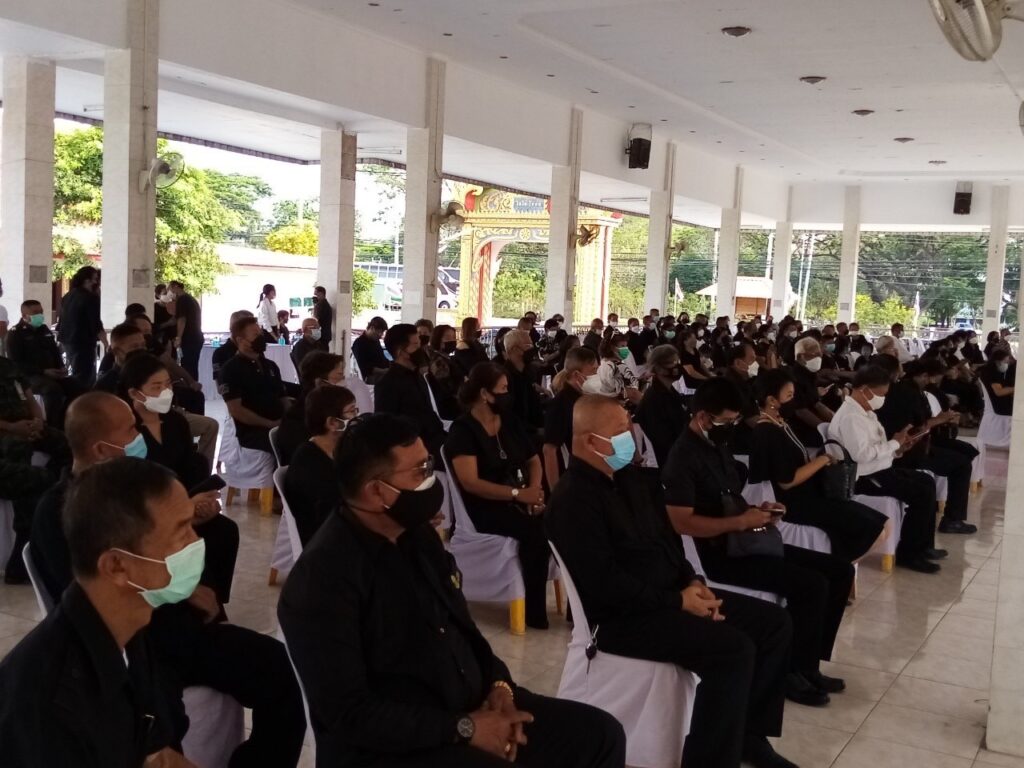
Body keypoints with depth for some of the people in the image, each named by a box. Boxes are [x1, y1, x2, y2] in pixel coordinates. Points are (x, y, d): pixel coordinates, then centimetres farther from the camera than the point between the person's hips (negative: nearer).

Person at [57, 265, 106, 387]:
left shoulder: (67, 296, 14)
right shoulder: (90, 298, -14)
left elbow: (61, 322, 21)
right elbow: (96, 325, -18)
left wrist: (59, 338, 30)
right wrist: (107, 345, -16)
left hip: (67, 341, 9)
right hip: (84, 342, -9)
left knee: (76, 374, 20)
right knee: (84, 377, -7)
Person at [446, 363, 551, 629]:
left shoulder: (509, 420, 12)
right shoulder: (462, 430, -9)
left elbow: (533, 459, 14)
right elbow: (470, 482, -18)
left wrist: (534, 491, -7)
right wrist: (518, 494, -24)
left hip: (520, 499, 6)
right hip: (486, 508, -6)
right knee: (536, 529, -31)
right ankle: (535, 611, -15)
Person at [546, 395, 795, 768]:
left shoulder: (629, 478, 12)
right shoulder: (574, 500, -18)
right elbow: (605, 583, -23)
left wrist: (692, 582, -1)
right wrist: (678, 602, -19)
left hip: (672, 593, 10)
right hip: (623, 616, -10)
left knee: (773, 622, 3)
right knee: (733, 649, -26)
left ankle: (749, 735, 13)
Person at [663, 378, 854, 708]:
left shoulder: (718, 446, 13)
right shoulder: (683, 458, -15)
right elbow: (681, 522, -24)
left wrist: (756, 510, 3)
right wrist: (740, 522, -20)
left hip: (743, 541, 10)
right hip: (718, 554, -10)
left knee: (839, 570, 4)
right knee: (811, 584, -24)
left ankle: (809, 663, 10)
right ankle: (793, 671, -4)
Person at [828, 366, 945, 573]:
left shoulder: (865, 412, 12)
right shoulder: (850, 416, -20)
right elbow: (862, 454, -30)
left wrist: (897, 447, -4)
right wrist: (894, 443, -18)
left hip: (878, 470, 11)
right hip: (865, 477, -11)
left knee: (926, 482, 11)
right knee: (921, 492, -15)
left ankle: (923, 546, 17)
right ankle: (907, 553, -4)